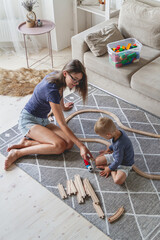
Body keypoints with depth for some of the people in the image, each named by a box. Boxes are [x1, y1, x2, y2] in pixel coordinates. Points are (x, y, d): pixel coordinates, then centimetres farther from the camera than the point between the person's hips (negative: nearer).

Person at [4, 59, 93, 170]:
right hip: (28, 120, -9)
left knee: (69, 143, -14)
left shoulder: (57, 76, -4)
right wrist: (81, 146, -25)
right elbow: (62, 124, -27)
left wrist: (63, 106, 41)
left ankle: (27, 142, -8)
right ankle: (18, 153, -18)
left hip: (43, 120, 9)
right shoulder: (52, 89, -30)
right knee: (60, 146, -29)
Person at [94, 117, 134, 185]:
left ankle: (112, 171, -3)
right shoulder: (118, 132, -16)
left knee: (118, 180, -29)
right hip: (114, 156, 7)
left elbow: (118, 161, -27)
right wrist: (107, 150, 19)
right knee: (97, 161, 0)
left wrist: (109, 169, -12)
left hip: (124, 164, -7)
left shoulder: (119, 144, -41)